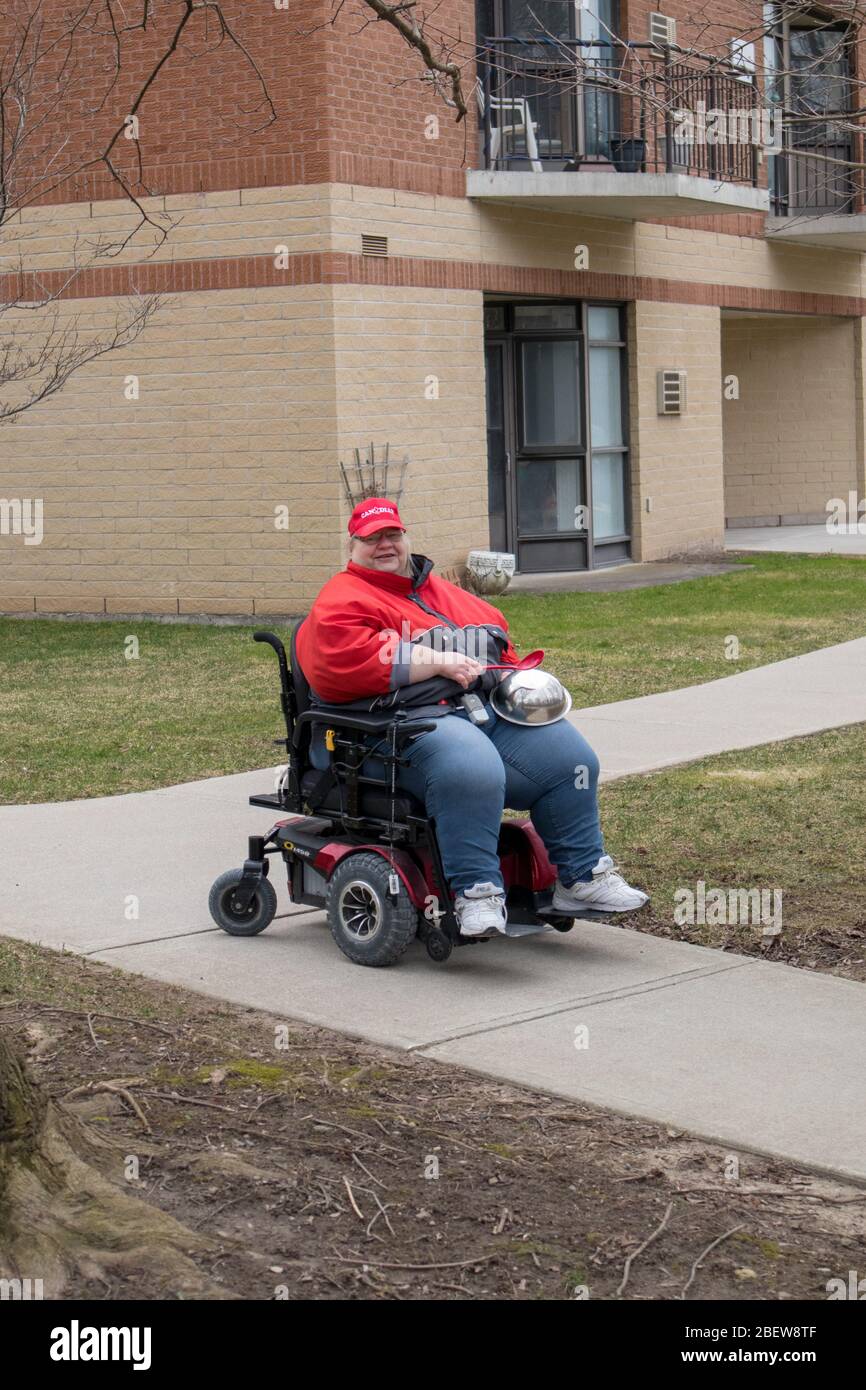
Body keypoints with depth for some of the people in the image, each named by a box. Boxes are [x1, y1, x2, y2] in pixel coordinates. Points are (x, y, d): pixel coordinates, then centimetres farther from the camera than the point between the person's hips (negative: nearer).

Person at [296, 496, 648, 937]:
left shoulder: (444, 593, 28)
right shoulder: (342, 600, 3)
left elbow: (499, 639, 34)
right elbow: (342, 661, -18)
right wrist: (438, 662, -18)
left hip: (492, 711, 8)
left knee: (569, 754, -9)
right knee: (472, 770, -39)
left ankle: (583, 876, 1)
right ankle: (476, 895, -34)